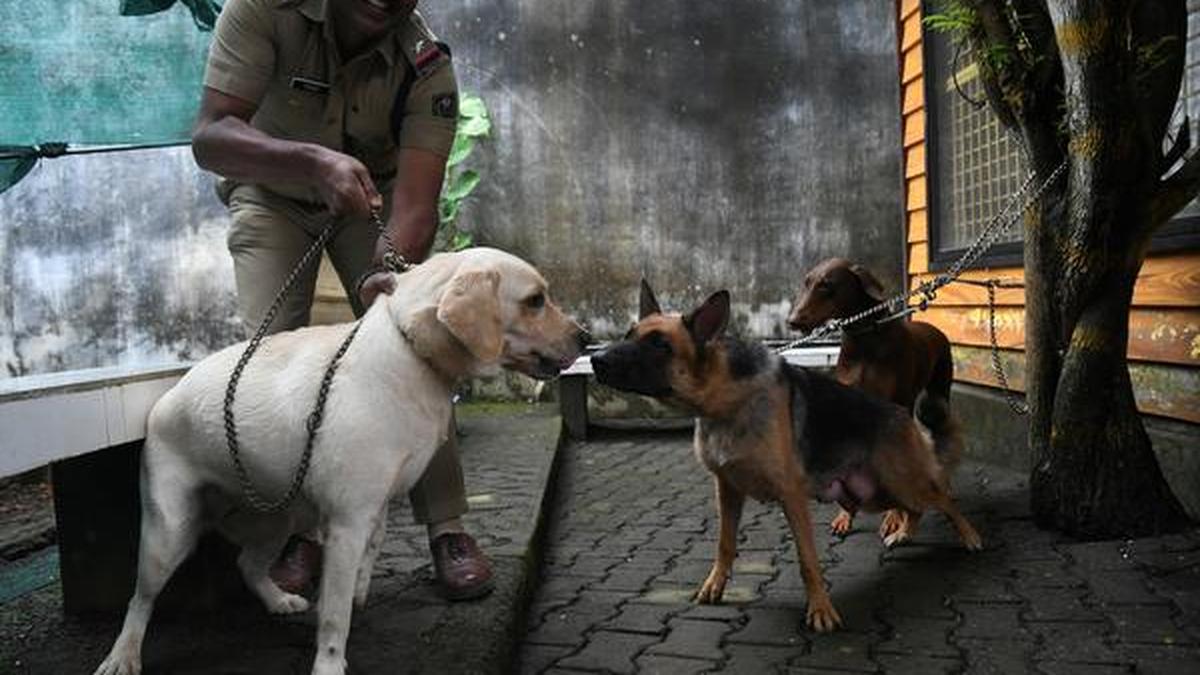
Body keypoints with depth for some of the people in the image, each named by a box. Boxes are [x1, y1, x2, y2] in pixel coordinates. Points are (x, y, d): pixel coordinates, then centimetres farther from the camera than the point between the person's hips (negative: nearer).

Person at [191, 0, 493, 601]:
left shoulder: (427, 67, -26)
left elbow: (415, 207, -33)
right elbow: (210, 136, -36)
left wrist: (392, 270, -54)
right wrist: (313, 162, -54)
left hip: (373, 197, 0)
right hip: (270, 193, 0)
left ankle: (446, 528, -8)